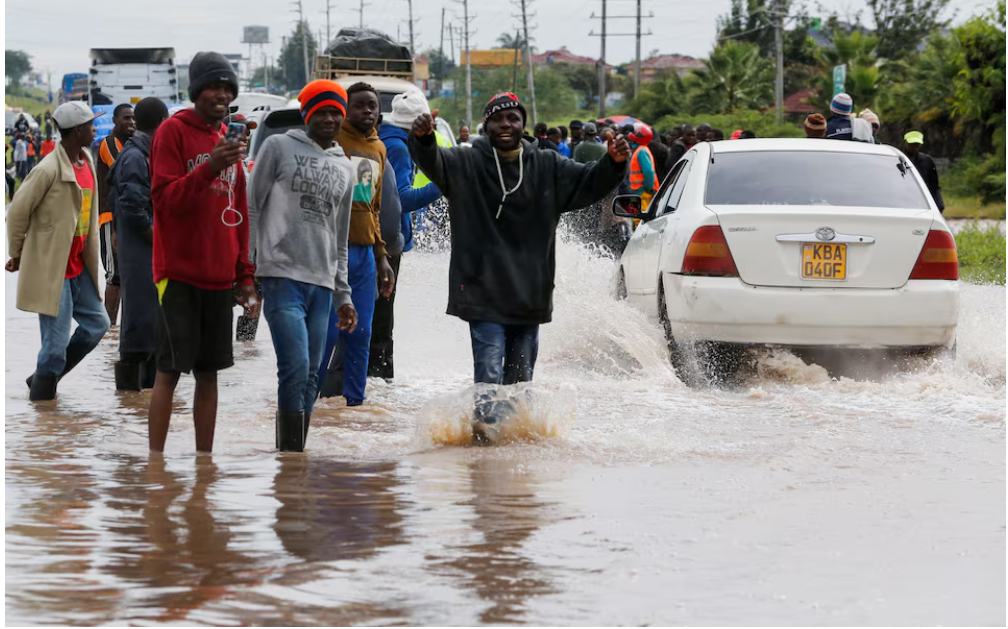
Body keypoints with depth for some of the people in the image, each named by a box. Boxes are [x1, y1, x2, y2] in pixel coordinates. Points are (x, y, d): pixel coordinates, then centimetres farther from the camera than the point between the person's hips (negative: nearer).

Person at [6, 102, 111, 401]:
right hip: (52, 268, -9)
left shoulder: (87, 162, 7)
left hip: (79, 266, 9)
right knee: (57, 342, -6)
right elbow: (18, 210, -12)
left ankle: (43, 378, 24)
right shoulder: (49, 170, -19)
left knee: (96, 324, 14)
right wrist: (18, 253, -1)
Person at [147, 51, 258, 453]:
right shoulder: (173, 132, -5)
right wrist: (209, 168, -27)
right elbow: (164, 199, -14)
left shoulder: (226, 140, 15)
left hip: (219, 278, 6)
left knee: (209, 372, 7)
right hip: (179, 273, -6)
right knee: (170, 370, -7)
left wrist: (245, 274, 16)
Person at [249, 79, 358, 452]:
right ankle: (289, 454, -15)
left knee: (311, 379, 3)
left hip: (322, 284, 6)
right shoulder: (279, 147, 4)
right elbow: (252, 209, 2)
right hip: (282, 276, -6)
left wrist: (343, 296, 21)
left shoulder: (344, 168, 20)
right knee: (297, 370, -17)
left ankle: (295, 454, 8)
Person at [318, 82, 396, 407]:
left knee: (361, 334, 6)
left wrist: (381, 255, 20)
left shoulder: (378, 148, 18)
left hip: (365, 252, 7)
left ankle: (355, 401, 12)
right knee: (328, 331, -9)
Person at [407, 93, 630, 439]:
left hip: (530, 291, 4)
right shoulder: (466, 163, -2)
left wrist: (614, 163, -20)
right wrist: (423, 140, -41)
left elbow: (588, 182, 1)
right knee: (489, 363, -19)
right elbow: (433, 162, -18)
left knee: (521, 369, 13)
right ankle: (485, 419, -25)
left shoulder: (547, 167, 7)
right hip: (482, 289, -4)